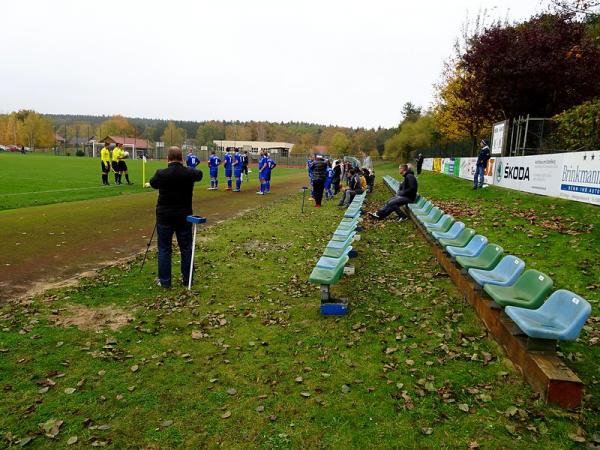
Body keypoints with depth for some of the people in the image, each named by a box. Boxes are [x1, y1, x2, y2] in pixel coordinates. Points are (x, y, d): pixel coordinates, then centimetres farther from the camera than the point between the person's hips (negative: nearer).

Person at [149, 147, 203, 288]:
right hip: (184, 216, 2)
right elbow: (199, 174, 17)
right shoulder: (189, 173, -7)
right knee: (186, 248, 12)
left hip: (165, 216, -2)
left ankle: (164, 281, 12)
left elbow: (153, 183, 10)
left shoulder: (161, 174, -13)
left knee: (164, 249, 7)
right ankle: (187, 279, 21)